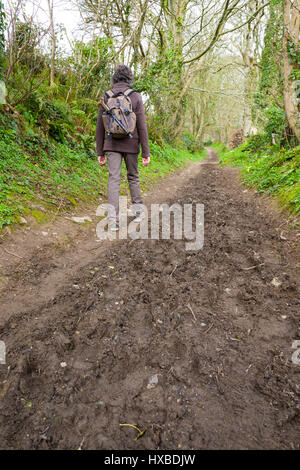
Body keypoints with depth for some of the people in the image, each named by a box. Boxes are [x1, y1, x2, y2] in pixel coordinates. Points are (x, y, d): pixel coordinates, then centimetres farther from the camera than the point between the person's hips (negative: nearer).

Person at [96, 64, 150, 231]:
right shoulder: (135, 97, -1)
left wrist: (100, 152, 9)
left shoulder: (106, 97, 5)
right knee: (133, 177, 15)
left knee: (113, 179, -3)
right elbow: (142, 126, -7)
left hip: (112, 144, 1)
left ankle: (112, 219, -10)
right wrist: (146, 152, -4)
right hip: (131, 144, -1)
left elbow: (100, 127, 4)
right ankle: (138, 210, 26)